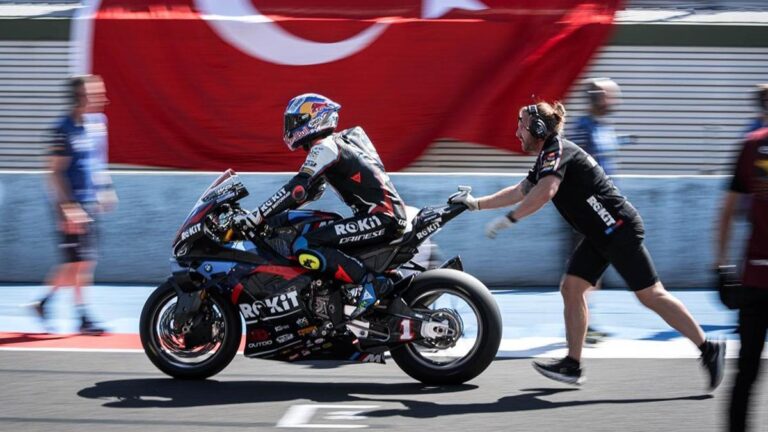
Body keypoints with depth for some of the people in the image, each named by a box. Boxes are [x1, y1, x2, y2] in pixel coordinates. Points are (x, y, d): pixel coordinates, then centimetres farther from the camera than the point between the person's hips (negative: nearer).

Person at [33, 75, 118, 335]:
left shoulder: (98, 121, 7)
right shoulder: (65, 130, -16)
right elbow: (55, 172, -16)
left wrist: (105, 190, 16)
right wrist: (68, 207, -20)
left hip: (89, 203, 8)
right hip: (72, 205, -8)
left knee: (85, 262, 11)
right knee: (79, 262, -4)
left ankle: (44, 301, 23)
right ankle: (82, 317, 5)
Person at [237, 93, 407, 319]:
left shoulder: (325, 146, -7)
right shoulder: (339, 142, 22)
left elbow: (298, 188, -19)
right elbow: (312, 190, 31)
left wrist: (256, 217, -18)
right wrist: (269, 211, 25)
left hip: (382, 217, -10)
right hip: (386, 216, 10)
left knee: (304, 247, -21)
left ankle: (372, 283, -23)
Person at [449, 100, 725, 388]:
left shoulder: (557, 150, -14)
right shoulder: (546, 159, 18)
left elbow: (545, 192, -31)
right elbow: (520, 192, 31)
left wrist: (509, 219, -26)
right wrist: (476, 203, 29)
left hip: (618, 229, -10)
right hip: (599, 235, 10)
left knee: (651, 296, -8)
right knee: (571, 288, 5)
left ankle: (708, 351, -4)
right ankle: (572, 365, 7)